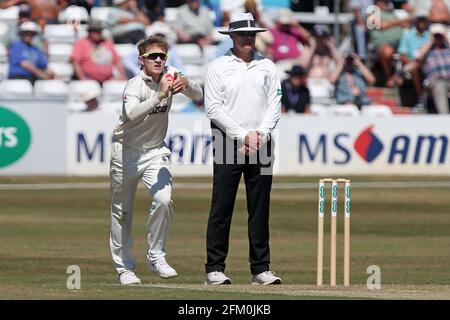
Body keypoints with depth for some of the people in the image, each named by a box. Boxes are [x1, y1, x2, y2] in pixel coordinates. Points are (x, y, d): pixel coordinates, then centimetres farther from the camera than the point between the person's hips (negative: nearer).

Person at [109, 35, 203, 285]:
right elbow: (132, 113, -40)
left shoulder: (169, 76, -5)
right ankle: (124, 267, 17)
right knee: (122, 212, 5)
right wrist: (160, 95, -48)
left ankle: (156, 256, -4)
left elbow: (198, 95, -10)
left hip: (155, 152, 3)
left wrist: (185, 84, -30)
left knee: (163, 200, -18)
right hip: (126, 152, -3)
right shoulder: (135, 85, -21)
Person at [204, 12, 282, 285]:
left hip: (261, 146, 3)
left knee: (260, 209, 4)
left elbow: (275, 105, 8)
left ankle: (261, 269, 8)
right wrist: (243, 135, -11)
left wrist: (260, 133, -8)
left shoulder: (267, 66, 12)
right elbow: (213, 108, -4)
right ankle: (215, 269, -1)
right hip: (228, 146, -3)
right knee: (221, 209, -4)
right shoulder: (218, 67, 2)